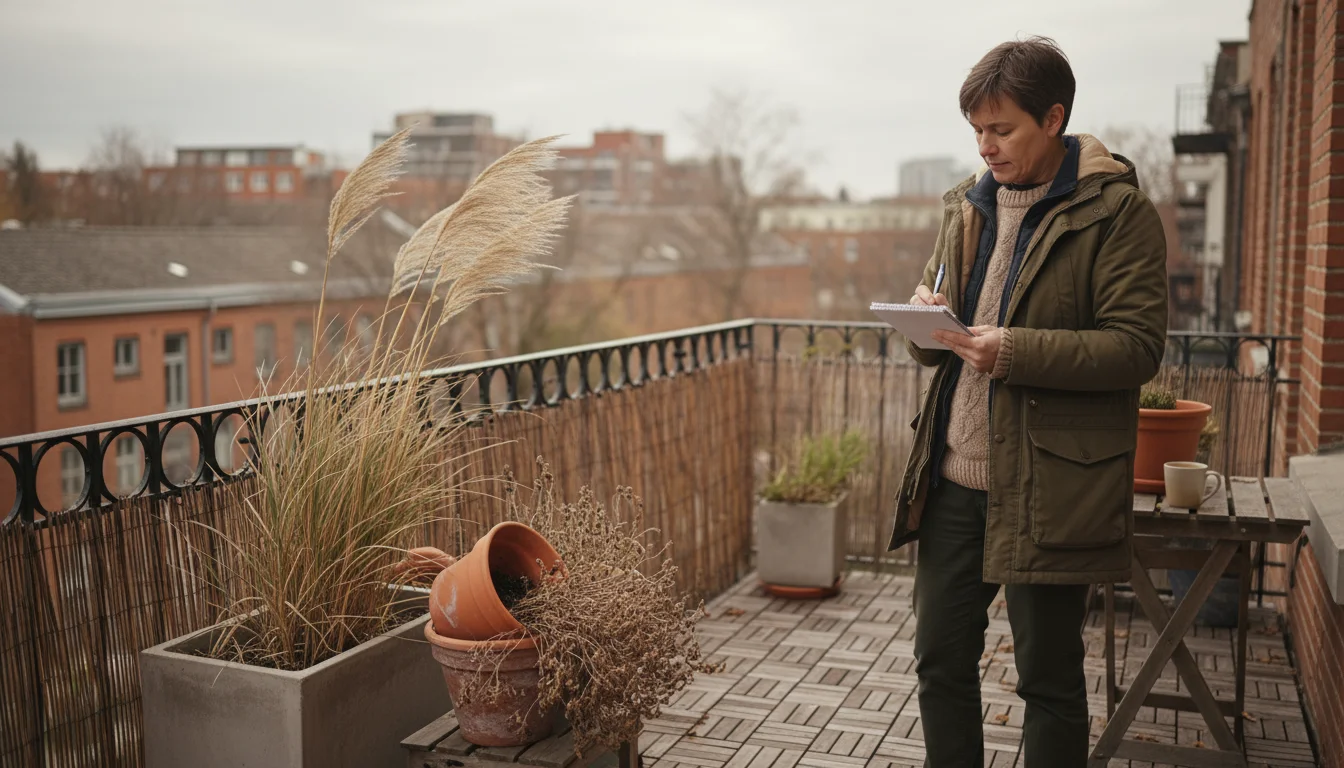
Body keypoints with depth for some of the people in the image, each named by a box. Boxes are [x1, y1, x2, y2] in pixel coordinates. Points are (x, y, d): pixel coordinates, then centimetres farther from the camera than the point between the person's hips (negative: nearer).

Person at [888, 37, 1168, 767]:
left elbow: (1138, 346, -13)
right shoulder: (968, 206, 12)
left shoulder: (1118, 212, -7)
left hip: (1047, 485, -6)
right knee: (940, 663, 13)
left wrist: (1016, 351, -25)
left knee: (1049, 678, 9)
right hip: (953, 476, 6)